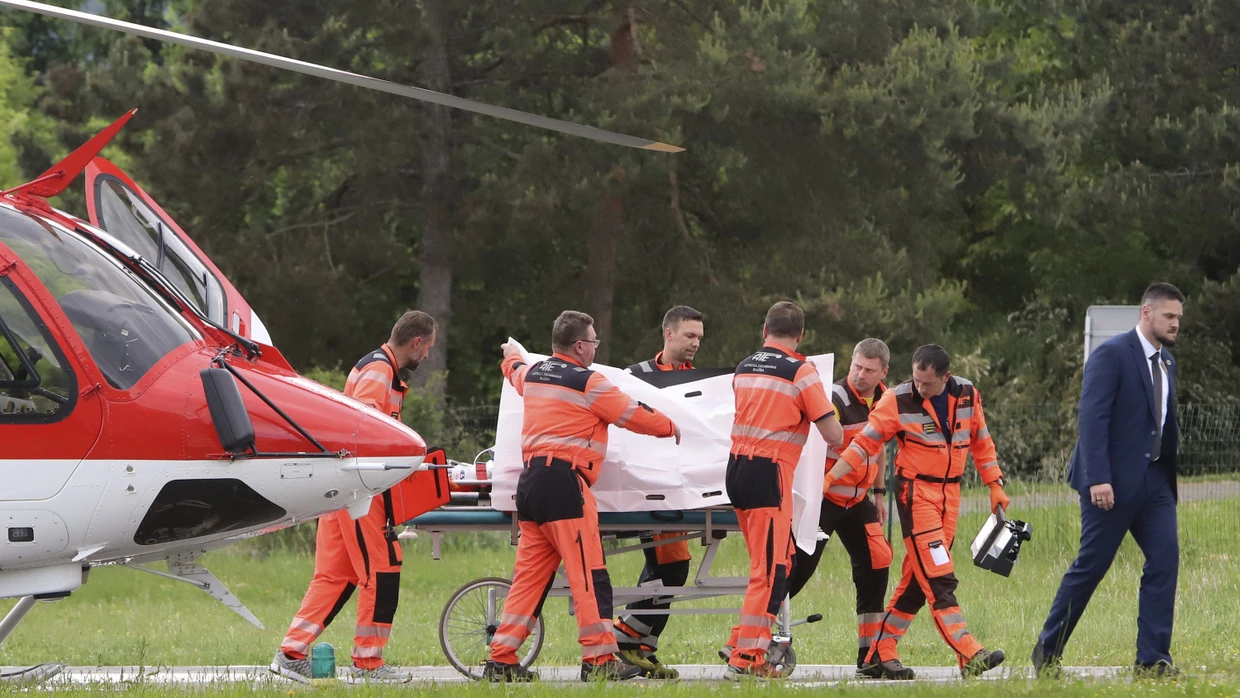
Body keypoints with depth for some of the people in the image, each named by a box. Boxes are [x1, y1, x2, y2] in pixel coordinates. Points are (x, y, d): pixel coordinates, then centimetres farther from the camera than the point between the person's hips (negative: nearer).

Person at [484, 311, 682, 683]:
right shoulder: (588, 383, -6)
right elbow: (635, 414, 1)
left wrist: (512, 355, 64)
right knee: (588, 573, -5)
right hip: (564, 483, -8)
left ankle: (501, 659, 8)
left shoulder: (533, 374, 15)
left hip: (529, 481, 8)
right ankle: (599, 659, -7)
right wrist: (670, 428, 20)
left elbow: (515, 370, 40)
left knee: (529, 574, 10)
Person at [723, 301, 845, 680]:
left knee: (768, 564, 18)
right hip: (769, 474, -7)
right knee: (769, 570, -3)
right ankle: (745, 659, -5)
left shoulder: (743, 368, 12)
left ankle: (743, 644, 18)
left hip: (736, 469, 7)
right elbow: (834, 436, -8)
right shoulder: (801, 371, -7)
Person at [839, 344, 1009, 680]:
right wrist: (828, 479, -14)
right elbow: (865, 443, -7)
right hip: (915, 492, -6)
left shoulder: (967, 395, 2)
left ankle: (880, 656, 14)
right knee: (939, 580, -14)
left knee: (917, 581, 7)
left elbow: (981, 442, 14)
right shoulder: (898, 401, -11)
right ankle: (969, 656, -21)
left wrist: (995, 485, 11)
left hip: (950, 494, 6)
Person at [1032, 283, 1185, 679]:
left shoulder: (1166, 363, 14)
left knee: (1165, 559, -5)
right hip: (1113, 481, -7)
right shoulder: (1112, 355, -11)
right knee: (1091, 566, -1)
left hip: (1154, 479, 7)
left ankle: (1152, 659, -3)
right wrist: (1098, 479, -24)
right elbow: (1091, 418, -17)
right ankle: (1047, 651, 13)